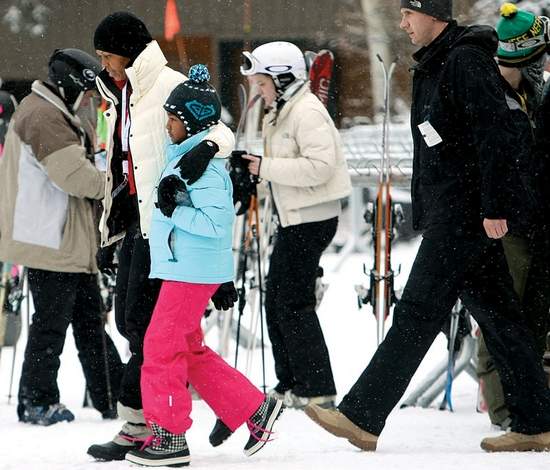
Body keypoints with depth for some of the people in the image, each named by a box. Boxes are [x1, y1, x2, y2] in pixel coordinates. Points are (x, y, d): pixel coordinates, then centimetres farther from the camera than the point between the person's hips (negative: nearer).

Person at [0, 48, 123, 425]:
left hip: (70, 239, 11)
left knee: (89, 318, 13)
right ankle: (37, 402, 4)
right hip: (50, 241, -11)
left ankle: (113, 397, 17)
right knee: (52, 320, -4)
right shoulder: (43, 118, -17)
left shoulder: (55, 114, 19)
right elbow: (74, 175, -23)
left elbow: (74, 169, 20)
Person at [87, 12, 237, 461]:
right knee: (127, 319, 8)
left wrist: (206, 147, -38)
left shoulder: (171, 87, -8)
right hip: (136, 219, 10)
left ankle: (138, 424, -5)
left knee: (143, 321, -9)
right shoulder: (121, 97, 19)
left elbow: (222, 131, -15)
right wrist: (111, 235, 22)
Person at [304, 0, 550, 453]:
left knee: (417, 314, -9)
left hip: (464, 212, -10)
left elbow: (496, 135, -20)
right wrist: (425, 215, 22)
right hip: (447, 213, 10)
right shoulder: (434, 66, 18)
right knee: (497, 315, 9)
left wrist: (495, 208, -22)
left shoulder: (467, 61, -13)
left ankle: (362, 417, -9)